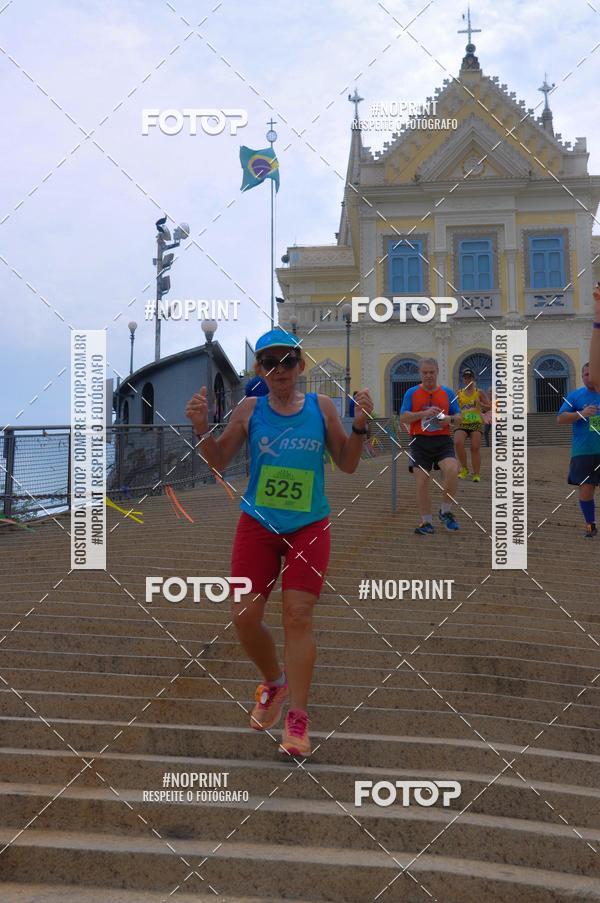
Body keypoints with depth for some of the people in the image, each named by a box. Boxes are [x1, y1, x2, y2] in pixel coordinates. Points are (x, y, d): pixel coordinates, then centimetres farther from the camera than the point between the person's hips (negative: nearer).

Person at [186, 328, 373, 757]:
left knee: (298, 616, -7)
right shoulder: (250, 410, 0)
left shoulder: (321, 406, 0)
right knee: (244, 616, -1)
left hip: (309, 527, -1)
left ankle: (298, 718, 4)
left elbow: (347, 464, 5)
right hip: (257, 524, 2)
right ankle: (274, 682, 29)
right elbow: (218, 462, 7)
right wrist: (201, 428, -10)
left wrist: (359, 426, -11)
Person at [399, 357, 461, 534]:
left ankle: (445, 512, -3)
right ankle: (426, 522, 12)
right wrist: (424, 413, -16)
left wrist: (450, 419, -11)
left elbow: (458, 416, 12)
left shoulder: (447, 392, 9)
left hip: (442, 440, 0)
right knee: (421, 482, -3)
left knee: (452, 471, -24)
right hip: (420, 442, 0)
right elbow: (403, 418, -2)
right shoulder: (411, 393, 5)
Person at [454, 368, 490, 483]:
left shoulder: (479, 392, 6)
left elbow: (489, 407, 4)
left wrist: (481, 404, -14)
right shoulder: (459, 393, 10)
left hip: (476, 423, -1)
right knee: (458, 443, -22)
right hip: (462, 423, 1)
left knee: (475, 447, -6)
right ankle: (464, 468, -4)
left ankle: (477, 473, 5)